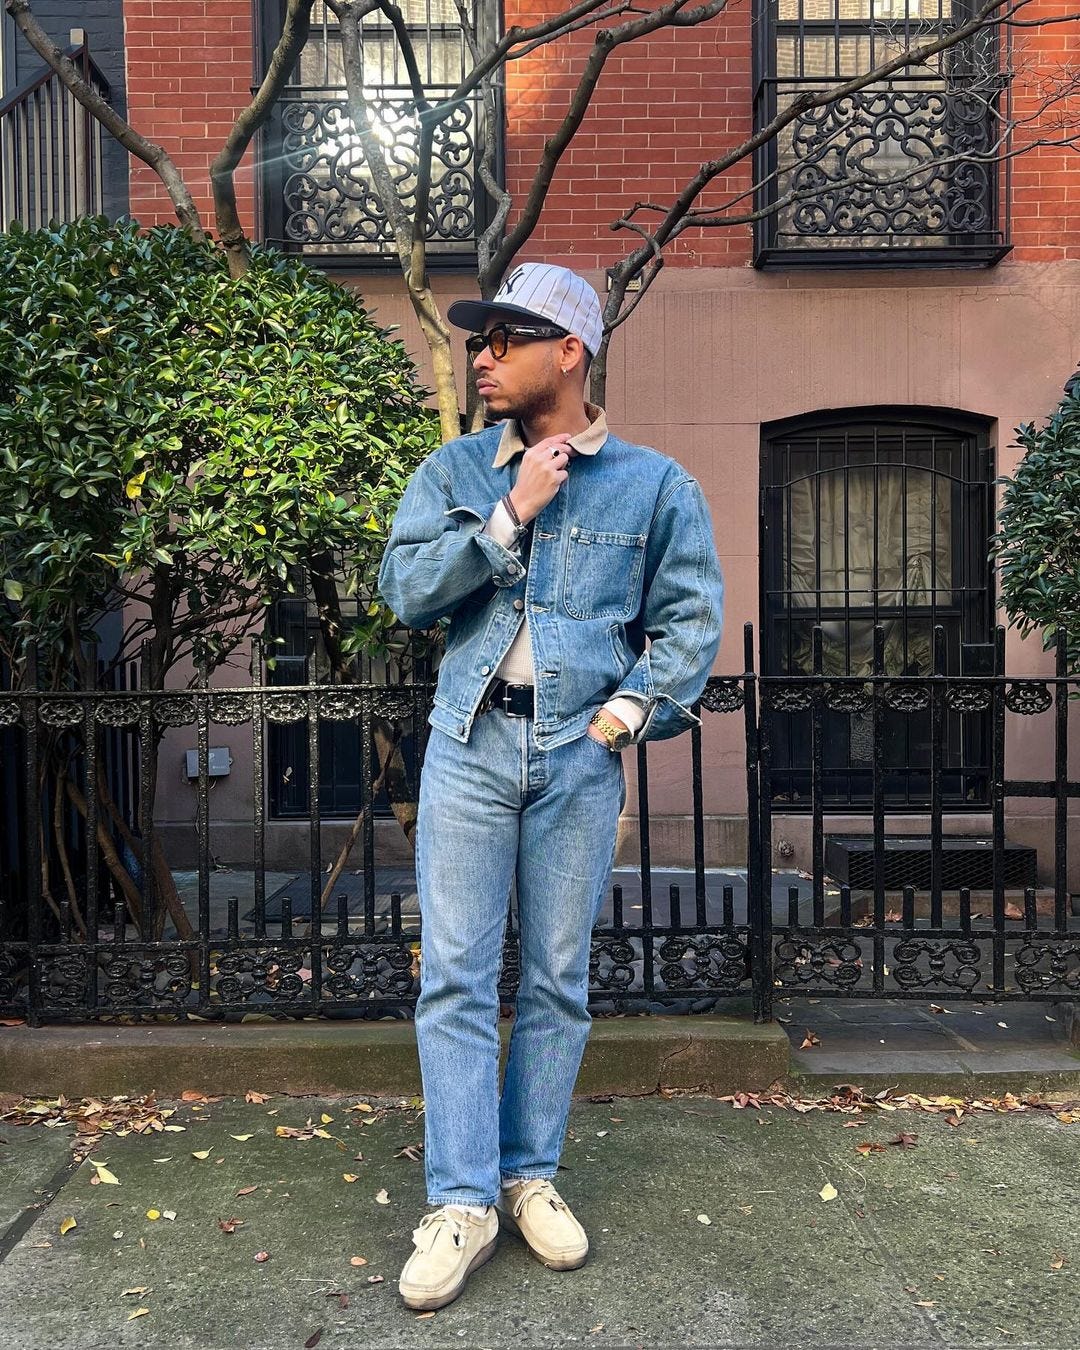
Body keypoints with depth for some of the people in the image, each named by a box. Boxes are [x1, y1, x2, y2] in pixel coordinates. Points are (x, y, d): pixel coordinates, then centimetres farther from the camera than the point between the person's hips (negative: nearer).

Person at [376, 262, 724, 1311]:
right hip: (469, 747, 1)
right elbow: (405, 589, -3)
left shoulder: (654, 484, 5)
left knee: (557, 979, 9)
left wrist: (630, 711, -8)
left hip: (580, 756, 0)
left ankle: (530, 1176, 26)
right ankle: (460, 1203, 12)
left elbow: (691, 617, 3)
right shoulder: (454, 471, 9)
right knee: (455, 976, 0)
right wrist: (511, 513, -9)